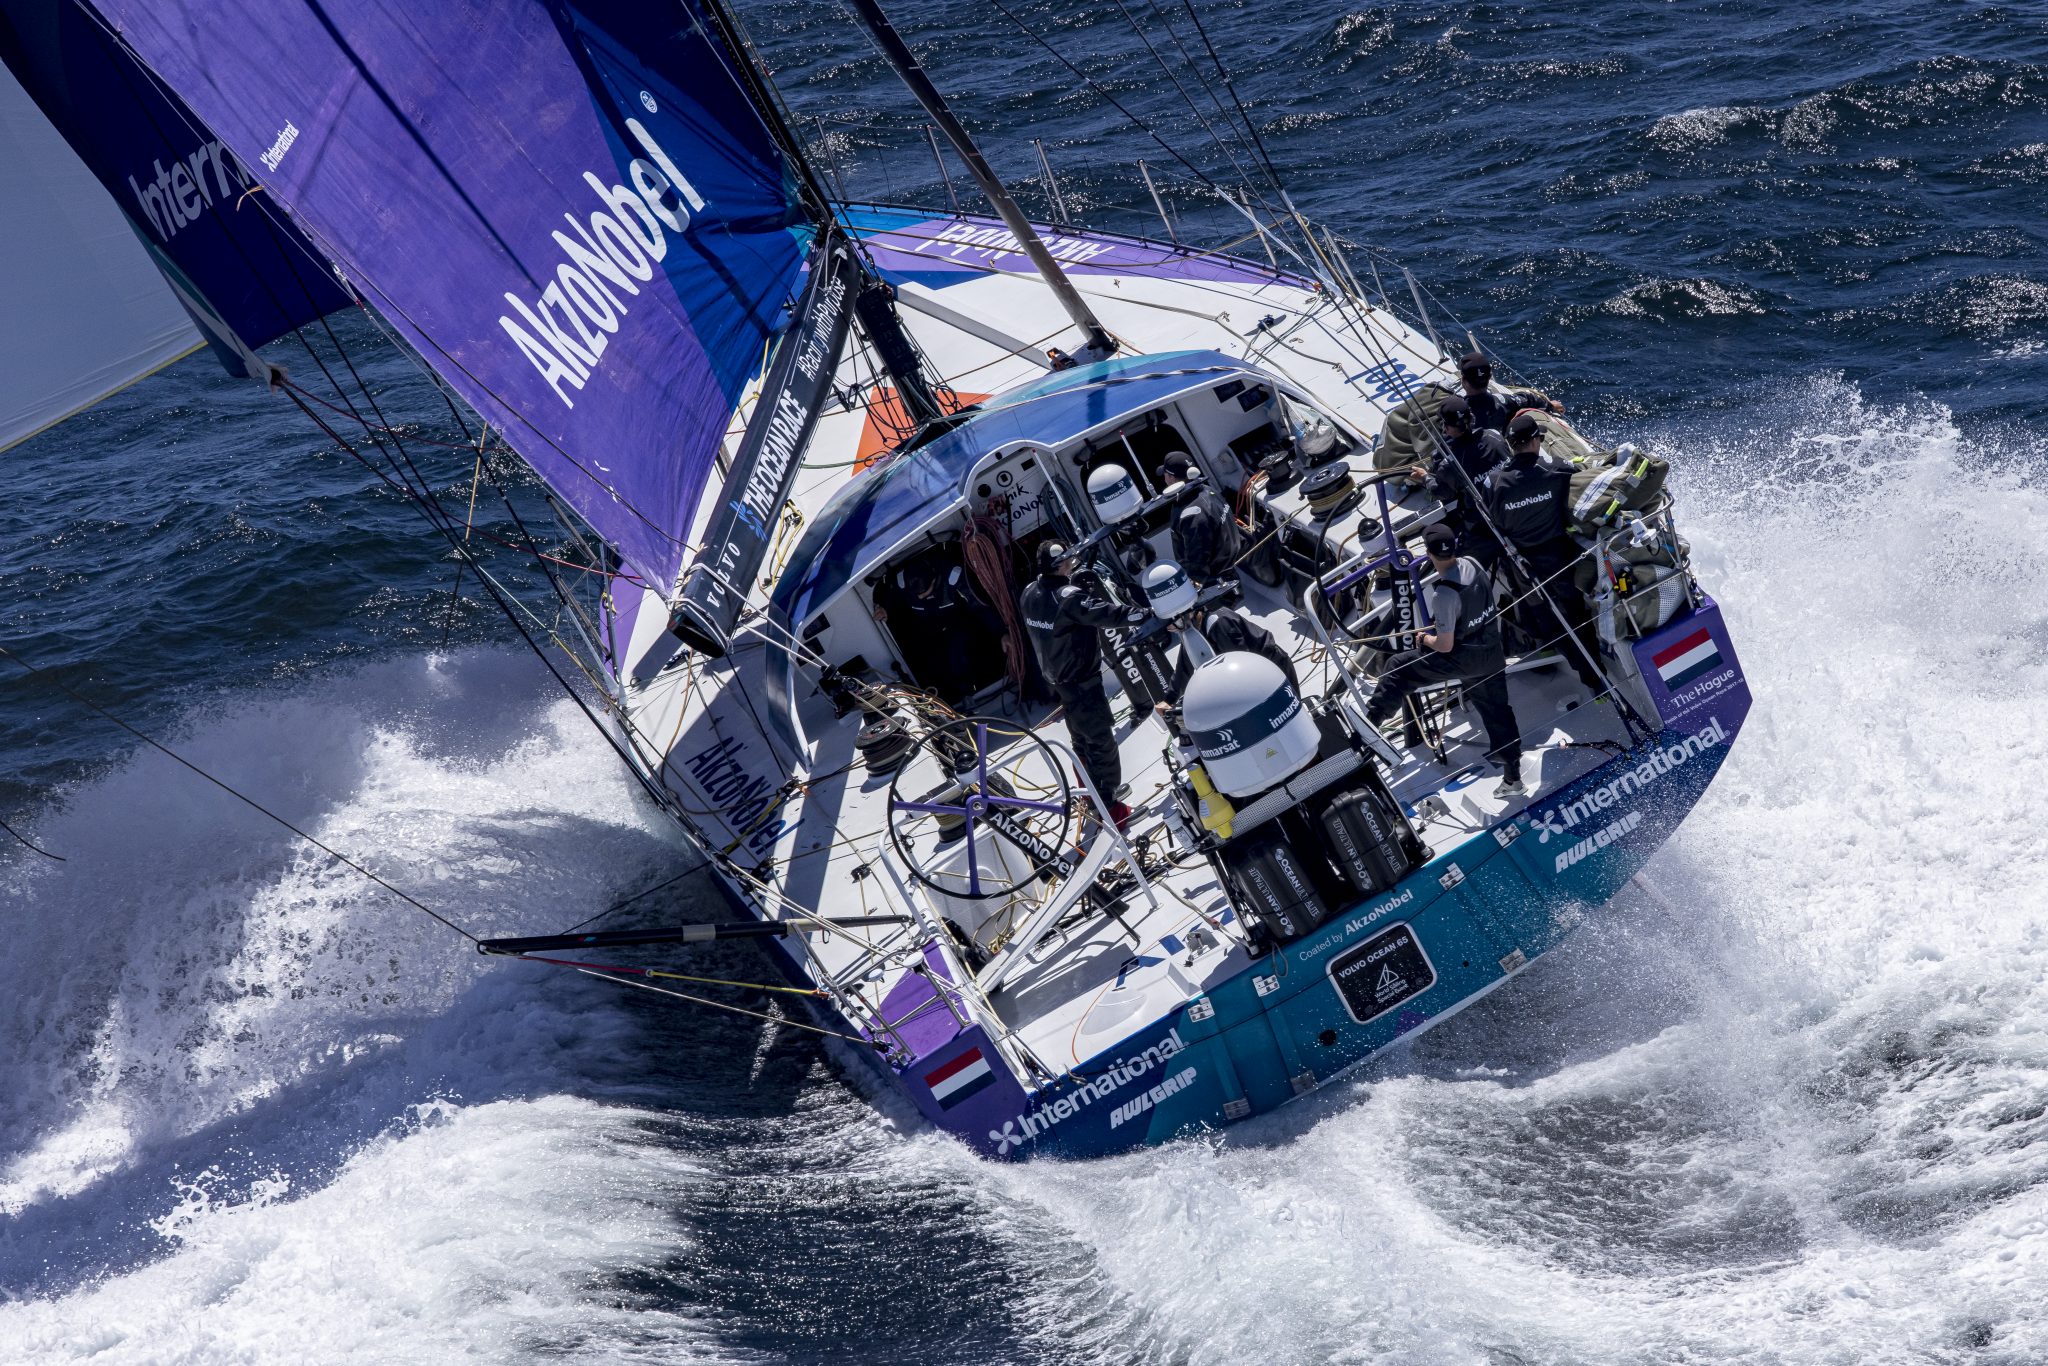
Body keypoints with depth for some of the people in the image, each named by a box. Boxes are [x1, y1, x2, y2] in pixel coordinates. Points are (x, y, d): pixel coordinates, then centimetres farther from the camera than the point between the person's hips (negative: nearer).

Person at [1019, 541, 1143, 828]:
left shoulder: (1029, 593, -3)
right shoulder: (1069, 597, -29)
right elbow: (1107, 613, -37)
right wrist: (1150, 615, -38)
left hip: (1057, 679, 9)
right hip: (1082, 683, -9)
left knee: (1082, 740, 25)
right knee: (1102, 742, 3)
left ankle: (1094, 794, 41)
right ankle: (1109, 807, 10)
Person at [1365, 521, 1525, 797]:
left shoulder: (1444, 594, -28)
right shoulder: (1471, 563, -7)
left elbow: (1445, 646, -22)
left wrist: (1424, 639, 0)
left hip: (1464, 659, -7)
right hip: (1493, 652, 7)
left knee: (1399, 667, 5)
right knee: (1496, 710, 19)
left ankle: (1369, 721, 7)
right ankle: (1512, 778, 29)